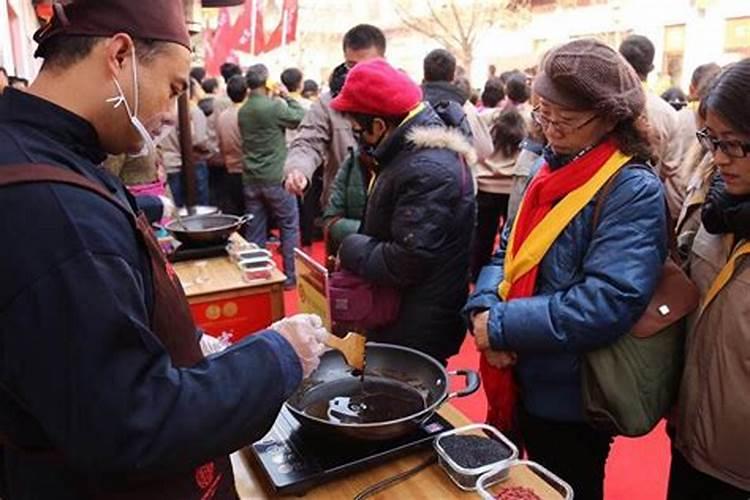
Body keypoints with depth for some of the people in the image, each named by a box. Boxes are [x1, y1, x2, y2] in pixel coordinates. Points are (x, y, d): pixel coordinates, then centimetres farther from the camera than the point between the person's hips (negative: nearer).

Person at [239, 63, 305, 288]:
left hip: (250, 179, 6)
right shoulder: (274, 106, -15)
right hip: (275, 178, -6)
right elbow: (301, 118, -6)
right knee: (290, 227, 6)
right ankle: (290, 276, 9)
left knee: (254, 231, 10)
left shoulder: (242, 111, 6)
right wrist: (287, 96, 7)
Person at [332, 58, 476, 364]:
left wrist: (350, 250, -15)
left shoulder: (428, 169, -26)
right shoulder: (411, 151, 8)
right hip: (398, 315, 10)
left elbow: (407, 262, -28)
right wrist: (358, 244, 3)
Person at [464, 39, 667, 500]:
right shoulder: (552, 169, 5)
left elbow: (607, 304, -29)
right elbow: (510, 254, 6)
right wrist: (484, 307, -13)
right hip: (520, 384, 7)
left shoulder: (634, 191, -20)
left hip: (570, 400, -7)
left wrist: (502, 324, -25)